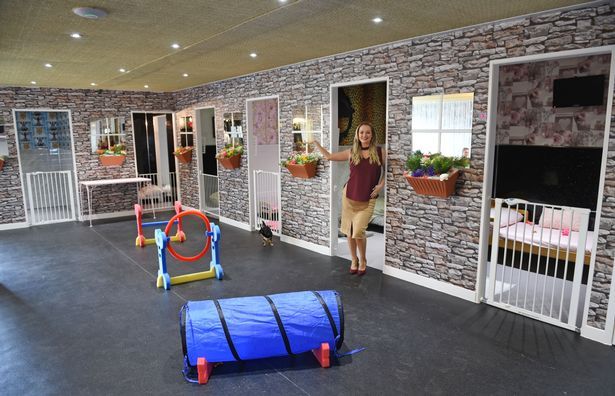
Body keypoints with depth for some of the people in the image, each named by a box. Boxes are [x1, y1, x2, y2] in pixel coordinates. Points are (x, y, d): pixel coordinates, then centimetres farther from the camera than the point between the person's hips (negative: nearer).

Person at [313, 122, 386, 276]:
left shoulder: (380, 152, -1)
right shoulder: (351, 153, 3)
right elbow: (329, 156, 11)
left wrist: (381, 185, -3)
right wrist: (315, 142, 8)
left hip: (368, 199, -2)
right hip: (349, 196, 2)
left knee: (358, 232, -11)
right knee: (349, 231, 9)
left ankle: (363, 261, 15)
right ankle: (354, 260, 31)